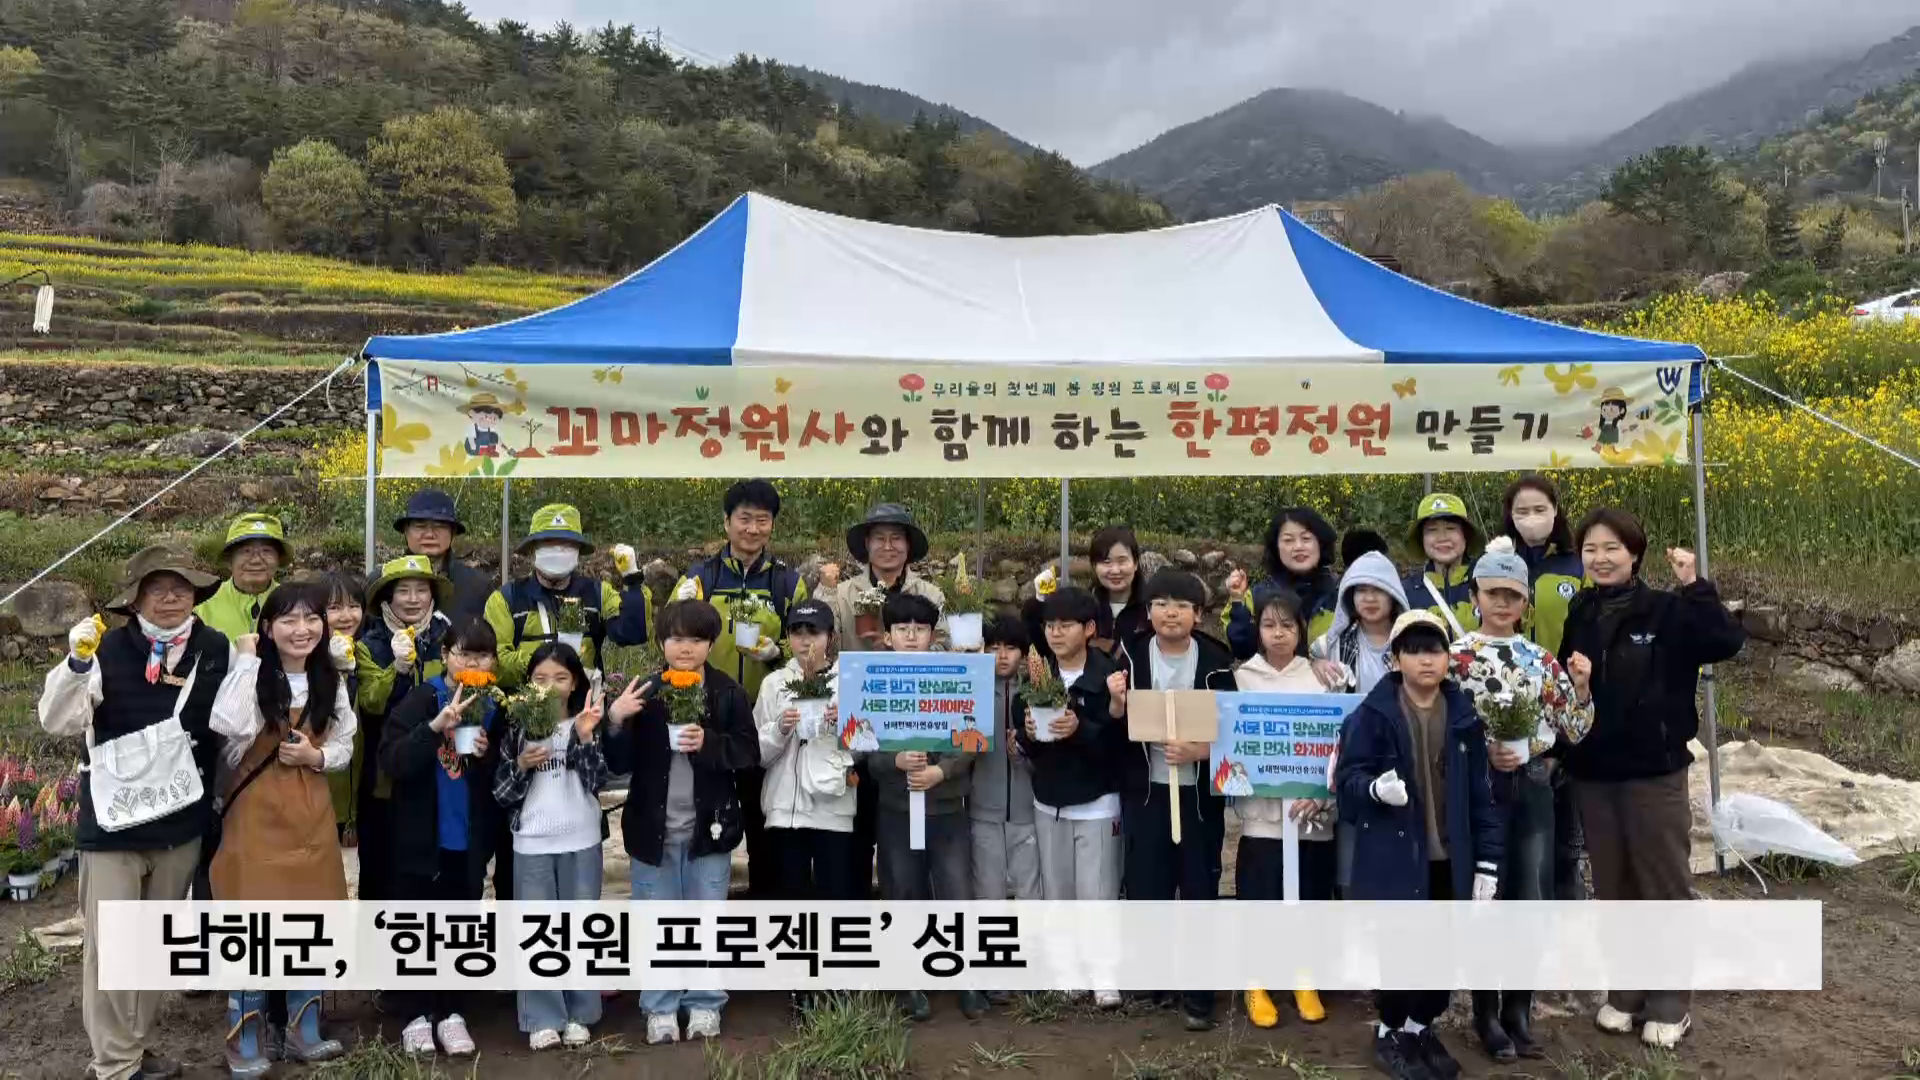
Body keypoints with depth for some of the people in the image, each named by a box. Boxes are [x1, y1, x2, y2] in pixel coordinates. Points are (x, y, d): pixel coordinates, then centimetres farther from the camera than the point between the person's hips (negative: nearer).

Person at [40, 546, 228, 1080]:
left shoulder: (216, 649, -2)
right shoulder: (109, 650, -11)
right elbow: (56, 721, -14)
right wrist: (77, 664, -29)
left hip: (182, 822, 3)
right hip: (112, 820, -3)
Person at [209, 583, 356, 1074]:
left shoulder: (332, 681, 5)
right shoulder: (251, 675, -9)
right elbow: (231, 725, -29)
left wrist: (316, 756, -10)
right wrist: (246, 659, -21)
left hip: (310, 814, 4)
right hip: (256, 812, -4)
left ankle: (302, 1032, 24)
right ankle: (246, 1041, 14)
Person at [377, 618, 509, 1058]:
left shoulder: (495, 708, 2)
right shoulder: (420, 699, -9)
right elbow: (390, 762, -19)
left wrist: (488, 755, -11)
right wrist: (435, 728, -32)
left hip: (470, 837, 3)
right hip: (420, 835, -3)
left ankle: (449, 1012, 24)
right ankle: (415, 1015, 21)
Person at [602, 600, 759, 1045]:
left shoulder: (729, 693, -4)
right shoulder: (644, 694, -4)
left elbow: (749, 753, -6)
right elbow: (620, 764, -5)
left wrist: (708, 743, -22)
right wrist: (615, 722, -22)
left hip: (709, 826, 0)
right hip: (653, 827, 0)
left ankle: (705, 1004, 26)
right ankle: (660, 1008, 25)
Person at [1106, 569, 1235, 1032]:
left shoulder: (1216, 661, -6)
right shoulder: (1130, 656, -2)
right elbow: (1113, 731, 2)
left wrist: (1196, 751, -20)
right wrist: (1116, 704, -20)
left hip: (1198, 793, -1)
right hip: (1144, 792, 1)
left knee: (1200, 890, 6)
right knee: (1146, 888, 7)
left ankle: (1197, 992, 19)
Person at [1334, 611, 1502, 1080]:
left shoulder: (1463, 716, 3)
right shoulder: (1373, 713, -9)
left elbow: (1481, 794, 6)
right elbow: (1346, 780, -8)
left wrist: (1487, 859, 4)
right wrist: (1376, 788, -30)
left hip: (1450, 859, 4)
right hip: (1392, 857, -4)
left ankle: (1422, 1027, 34)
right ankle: (1389, 1033, 27)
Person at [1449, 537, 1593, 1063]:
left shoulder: (1541, 659, 8)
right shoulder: (1457, 656, -4)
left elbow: (1565, 726, 6)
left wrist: (1527, 748, -12)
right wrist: (1486, 750, -20)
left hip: (1533, 789, 4)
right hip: (1480, 788, -4)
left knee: (1532, 900, 7)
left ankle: (1519, 1011, 23)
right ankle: (1487, 1014, 16)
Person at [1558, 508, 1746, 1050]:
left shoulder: (1667, 610, -7)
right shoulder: (1575, 618, 4)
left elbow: (1728, 641, -23)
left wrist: (1694, 585, -28)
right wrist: (1571, 688, -12)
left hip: (1655, 771, -4)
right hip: (1592, 773, 4)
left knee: (1665, 886, 6)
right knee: (1612, 888, 14)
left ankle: (1670, 1002, 21)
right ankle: (1625, 992, 29)